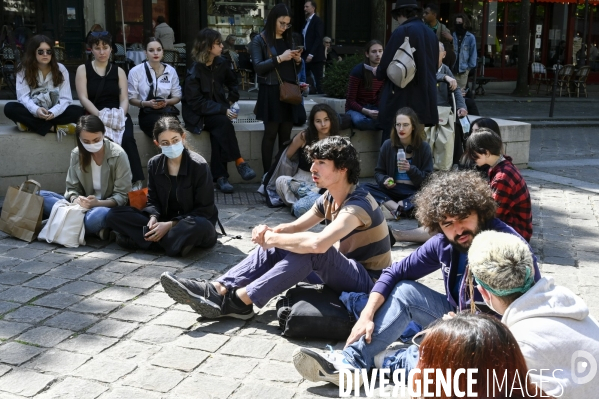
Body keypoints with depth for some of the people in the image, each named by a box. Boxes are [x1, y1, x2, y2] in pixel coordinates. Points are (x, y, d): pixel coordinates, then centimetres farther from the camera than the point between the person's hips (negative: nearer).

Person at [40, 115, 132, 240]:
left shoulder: (118, 155, -11)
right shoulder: (76, 154, 2)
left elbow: (122, 196, -10)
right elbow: (72, 188, 6)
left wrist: (98, 203, -27)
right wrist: (75, 200, -18)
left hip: (107, 208, -5)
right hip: (83, 206, 6)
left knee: (99, 215, -42)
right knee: (41, 196, -17)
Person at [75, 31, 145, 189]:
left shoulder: (119, 71, 16)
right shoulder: (83, 69, 10)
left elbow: (124, 99, 7)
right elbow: (83, 98, -2)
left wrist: (120, 114, -16)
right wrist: (100, 115, -18)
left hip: (117, 115, 2)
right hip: (94, 116, -2)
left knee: (127, 138, -31)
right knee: (105, 140, -34)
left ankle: (137, 181, -32)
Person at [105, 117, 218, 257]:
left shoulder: (198, 165, -14)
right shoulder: (154, 164, 1)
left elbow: (205, 209, -14)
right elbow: (153, 200, 7)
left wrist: (171, 224, -20)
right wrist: (153, 217, -16)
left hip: (192, 221, -5)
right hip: (164, 220, 5)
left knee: (201, 227, -42)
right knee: (114, 215, -10)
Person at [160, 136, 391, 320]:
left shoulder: (358, 204, -26)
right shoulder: (329, 198, 3)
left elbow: (318, 243, -42)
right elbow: (295, 228, 8)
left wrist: (272, 238, -27)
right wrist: (269, 233, -16)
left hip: (369, 282, -8)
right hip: (343, 270, 9)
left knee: (311, 249, -34)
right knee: (274, 246, -6)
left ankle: (238, 302, -29)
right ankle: (217, 289, -19)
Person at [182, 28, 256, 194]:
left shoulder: (222, 63, 1)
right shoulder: (194, 72, -15)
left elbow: (233, 83, 22)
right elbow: (196, 103, -21)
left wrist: (231, 101, 5)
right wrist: (223, 110, -28)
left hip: (217, 110, 4)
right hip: (198, 114, -4)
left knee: (219, 133, -29)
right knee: (223, 123, -33)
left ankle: (219, 176, -29)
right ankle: (239, 162, -27)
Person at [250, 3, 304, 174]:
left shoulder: (288, 40, 17)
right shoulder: (259, 40, -1)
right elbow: (258, 67, -13)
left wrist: (298, 60, -1)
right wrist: (280, 58, -19)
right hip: (271, 93, -5)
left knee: (286, 135, 6)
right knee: (271, 133, -4)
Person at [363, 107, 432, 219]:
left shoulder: (424, 147, 0)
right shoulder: (388, 145, 3)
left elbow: (428, 179, -2)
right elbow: (378, 172, 10)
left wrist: (411, 169, -21)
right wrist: (384, 180, -14)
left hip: (414, 192, -2)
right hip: (392, 190, 2)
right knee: (366, 187, -25)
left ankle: (393, 207, -36)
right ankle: (397, 209, -38)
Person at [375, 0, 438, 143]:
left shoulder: (402, 32, -10)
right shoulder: (431, 33, 11)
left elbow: (386, 67, -11)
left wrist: (378, 72, 10)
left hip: (402, 101, -7)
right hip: (425, 101, 7)